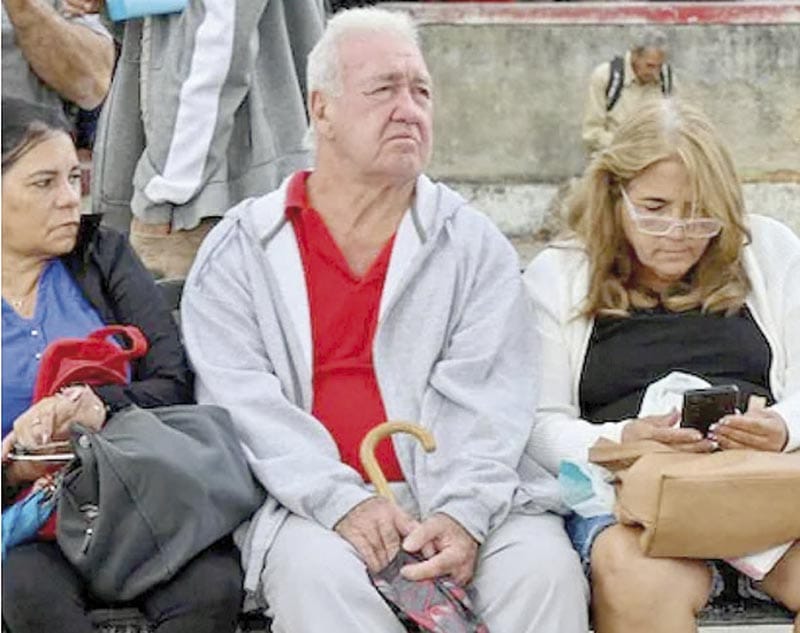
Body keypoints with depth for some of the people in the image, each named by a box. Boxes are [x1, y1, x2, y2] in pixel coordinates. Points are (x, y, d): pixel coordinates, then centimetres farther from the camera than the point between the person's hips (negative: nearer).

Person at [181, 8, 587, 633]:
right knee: (316, 571, -32)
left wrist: (463, 511, -18)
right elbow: (242, 399, -4)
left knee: (544, 564, -26)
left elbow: (484, 398, -1)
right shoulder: (239, 251, 7)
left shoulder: (475, 244, 10)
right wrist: (342, 499, -18)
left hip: (454, 493, 1)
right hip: (311, 501, -1)